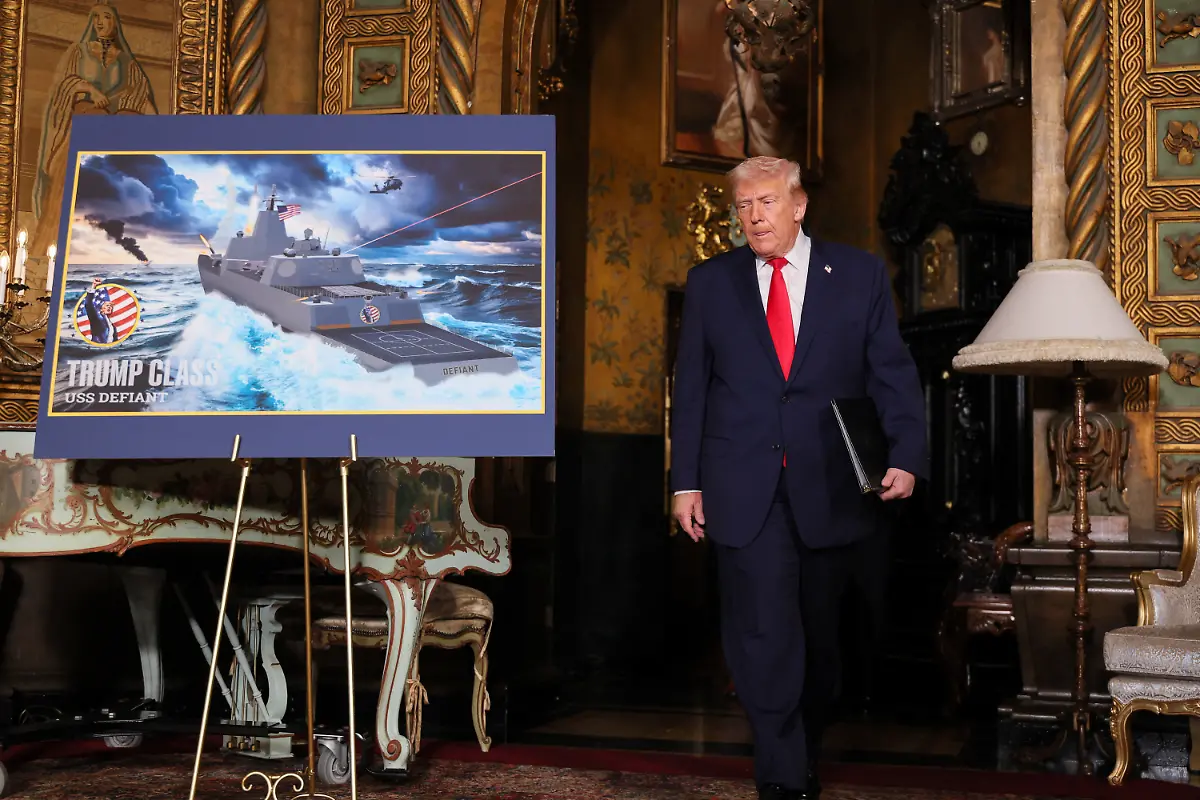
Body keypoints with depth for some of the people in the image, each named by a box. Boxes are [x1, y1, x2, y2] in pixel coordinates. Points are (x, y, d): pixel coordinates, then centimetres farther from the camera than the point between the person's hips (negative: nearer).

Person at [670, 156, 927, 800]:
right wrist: (685, 481, 3)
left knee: (817, 633, 13)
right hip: (743, 491, -1)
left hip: (831, 487, 1)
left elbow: (893, 374, 2)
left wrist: (907, 456, -12)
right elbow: (690, 389, 8)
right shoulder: (710, 283, 8)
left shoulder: (860, 275, 5)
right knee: (764, 637, -7)